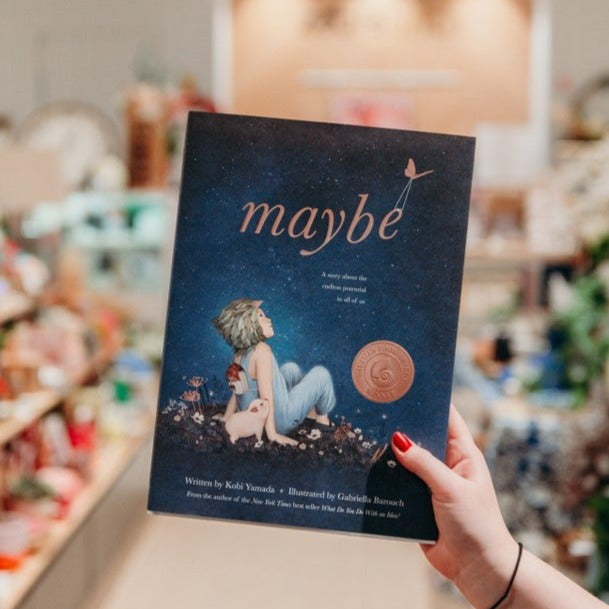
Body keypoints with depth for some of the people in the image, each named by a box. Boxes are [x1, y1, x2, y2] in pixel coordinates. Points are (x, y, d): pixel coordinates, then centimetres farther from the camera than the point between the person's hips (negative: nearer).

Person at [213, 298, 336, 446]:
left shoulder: (238, 355, -2)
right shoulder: (261, 350, -26)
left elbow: (236, 392, 5)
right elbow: (266, 395, -28)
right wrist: (272, 434, -27)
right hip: (281, 422, -8)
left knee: (291, 369, 24)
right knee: (321, 373, 6)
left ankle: (310, 411, 35)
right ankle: (322, 416, 28)